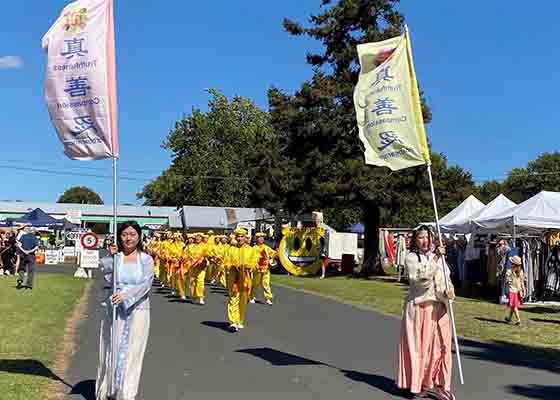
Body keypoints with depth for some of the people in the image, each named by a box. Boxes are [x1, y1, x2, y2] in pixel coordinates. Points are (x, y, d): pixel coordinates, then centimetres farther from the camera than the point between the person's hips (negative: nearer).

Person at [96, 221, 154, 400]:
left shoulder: (146, 259, 1)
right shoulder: (114, 256, 3)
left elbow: (146, 284, -11)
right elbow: (109, 279, -10)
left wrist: (125, 295, -23)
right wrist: (112, 257, -16)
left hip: (137, 311, -1)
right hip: (114, 311, 1)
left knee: (131, 353, 2)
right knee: (111, 351, 5)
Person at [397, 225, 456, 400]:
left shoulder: (439, 258, 12)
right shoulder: (411, 257, -1)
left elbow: (445, 280, 1)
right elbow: (419, 276, -19)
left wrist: (448, 292, -20)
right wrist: (435, 259, -23)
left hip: (438, 307, 4)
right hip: (418, 306, -4)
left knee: (439, 345, 3)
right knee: (419, 345, 1)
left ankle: (434, 383, 13)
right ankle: (418, 384, 11)